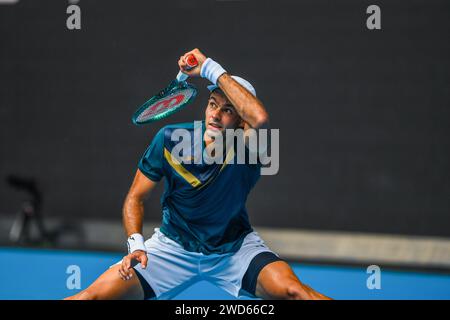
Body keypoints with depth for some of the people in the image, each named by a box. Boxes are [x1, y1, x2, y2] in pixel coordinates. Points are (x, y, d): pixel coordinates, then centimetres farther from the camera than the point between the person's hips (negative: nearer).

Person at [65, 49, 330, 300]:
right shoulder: (169, 140, -15)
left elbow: (260, 118, -47)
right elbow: (136, 197, -5)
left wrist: (211, 69, -40)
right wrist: (136, 244, -23)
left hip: (235, 248, -1)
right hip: (174, 245, 1)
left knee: (293, 291, -29)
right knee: (95, 295, -15)